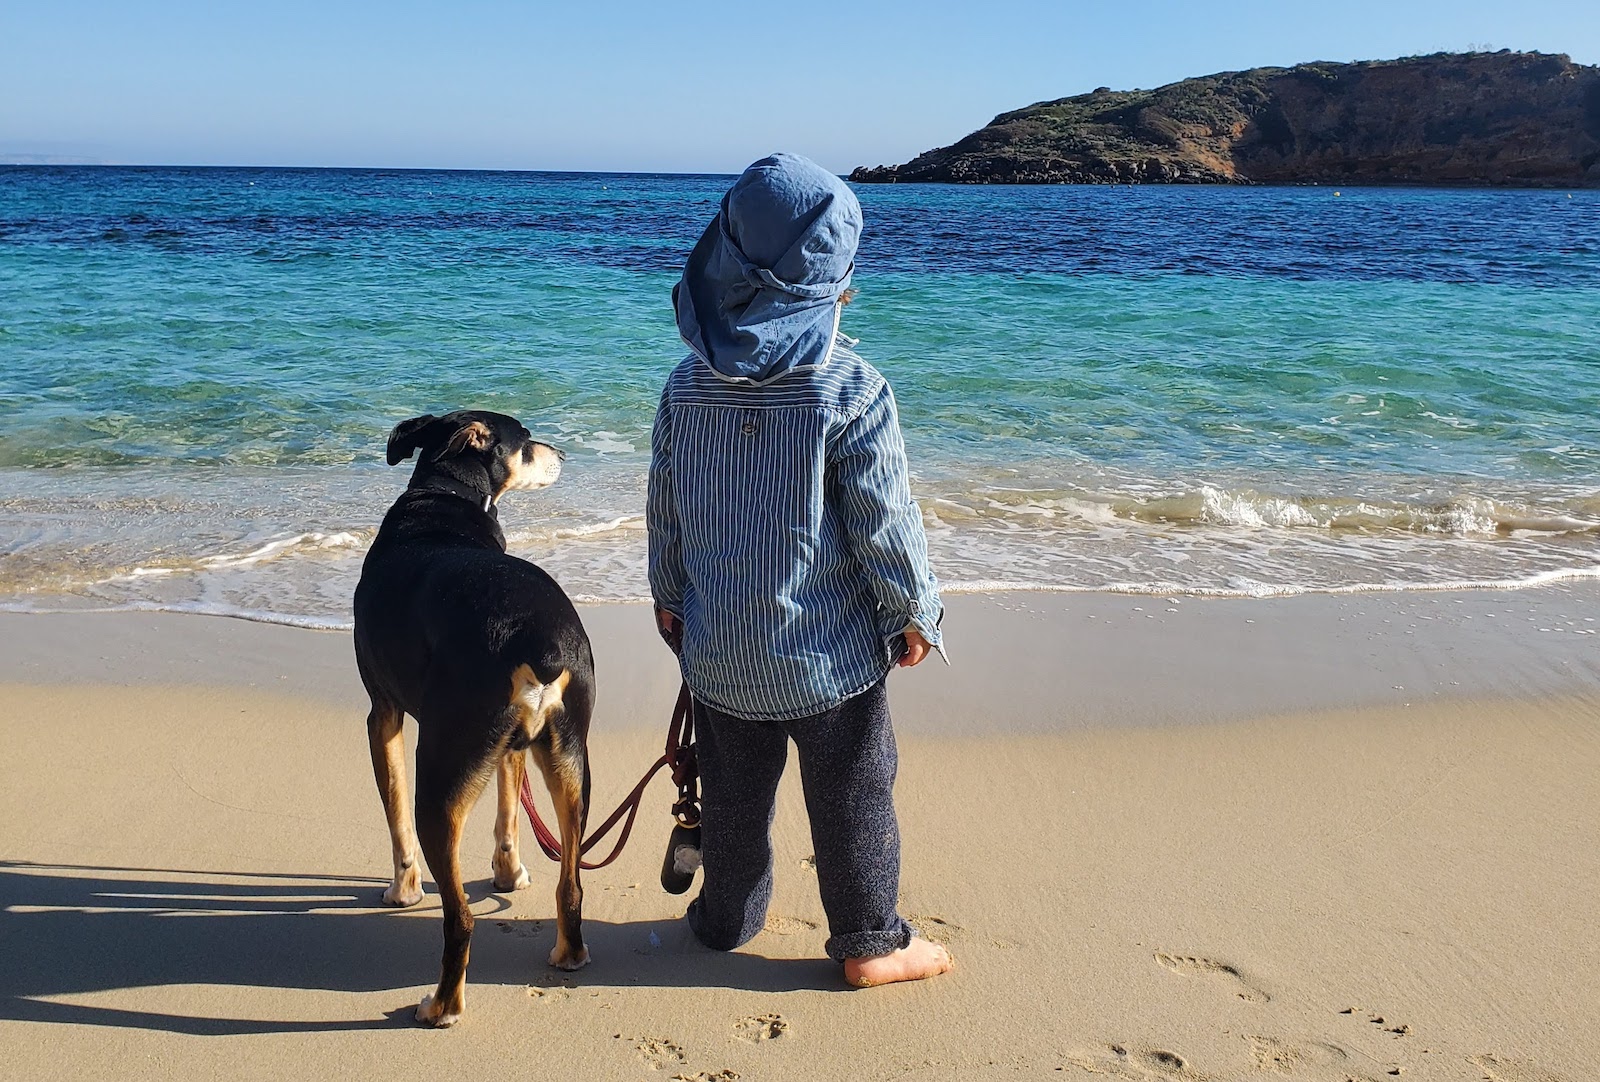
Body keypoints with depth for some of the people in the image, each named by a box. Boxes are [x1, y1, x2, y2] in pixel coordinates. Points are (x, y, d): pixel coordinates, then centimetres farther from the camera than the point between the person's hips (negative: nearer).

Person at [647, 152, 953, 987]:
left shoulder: (688, 383, -4)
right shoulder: (852, 390, -19)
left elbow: (664, 505, 5)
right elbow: (885, 522, -14)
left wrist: (669, 595, 20)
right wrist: (914, 611, 0)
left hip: (719, 645, 5)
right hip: (829, 647, -4)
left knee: (732, 791, 21)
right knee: (852, 795, 13)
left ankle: (727, 917, 38)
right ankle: (868, 942, 26)